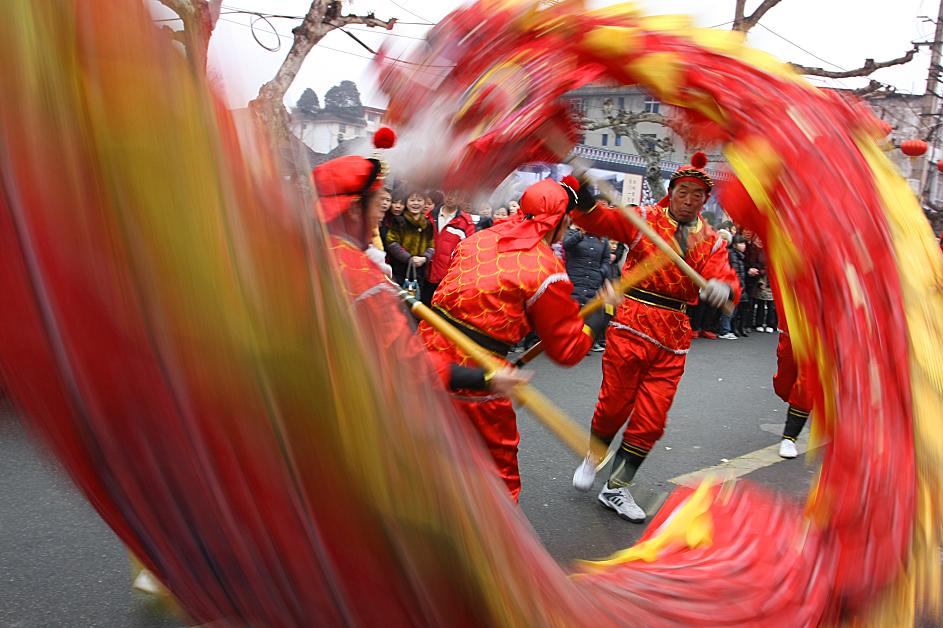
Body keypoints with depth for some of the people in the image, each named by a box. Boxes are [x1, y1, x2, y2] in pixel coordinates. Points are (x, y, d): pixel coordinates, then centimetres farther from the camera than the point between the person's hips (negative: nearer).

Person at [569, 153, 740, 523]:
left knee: (652, 419, 6)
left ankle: (616, 488, 22)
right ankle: (593, 459, 35)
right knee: (614, 404, 4)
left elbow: (727, 281, -6)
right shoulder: (644, 219, -1)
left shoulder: (711, 241, 8)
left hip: (674, 335, 4)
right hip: (632, 324, -3)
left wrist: (723, 288, -31)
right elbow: (591, 219, -7)